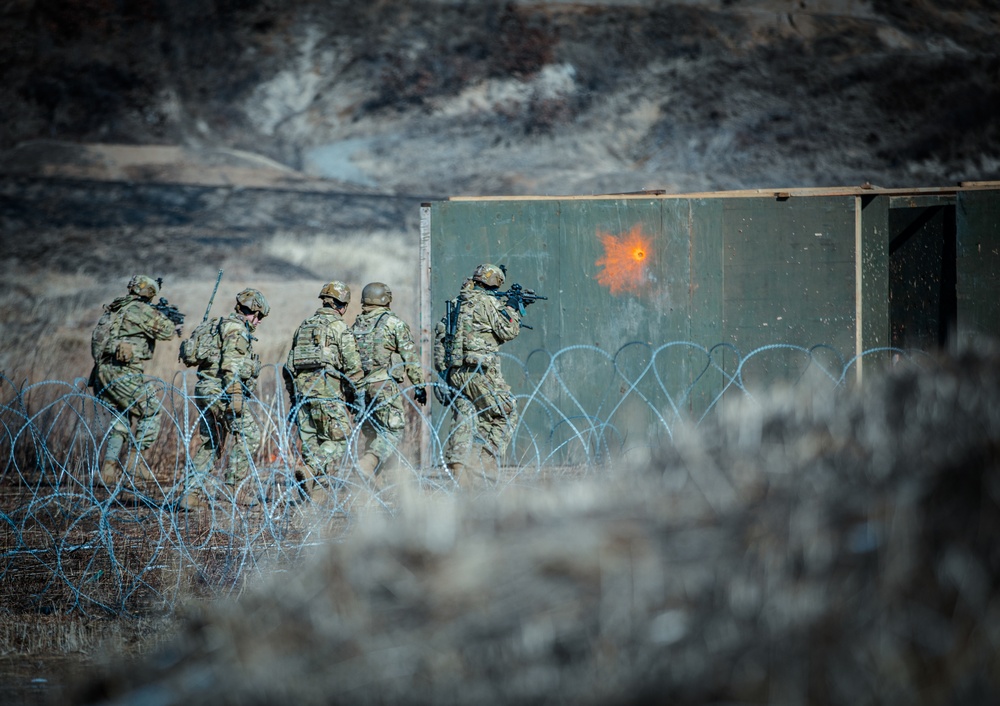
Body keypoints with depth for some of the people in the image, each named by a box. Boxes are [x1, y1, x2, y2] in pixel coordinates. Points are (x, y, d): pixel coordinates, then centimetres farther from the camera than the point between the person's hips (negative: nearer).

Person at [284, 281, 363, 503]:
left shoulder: (303, 326, 17)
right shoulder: (339, 327, -2)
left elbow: (289, 367, 18)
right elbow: (353, 366, -9)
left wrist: (294, 397, 22)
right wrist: (354, 395, 2)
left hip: (302, 392, 6)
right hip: (328, 393, -6)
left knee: (311, 442, 9)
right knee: (337, 440, -1)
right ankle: (320, 486, -20)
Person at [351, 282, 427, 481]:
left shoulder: (356, 325, 13)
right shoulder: (394, 323, -3)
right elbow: (410, 358, -5)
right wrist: (419, 385, 1)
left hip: (360, 387, 6)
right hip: (386, 385, -6)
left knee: (371, 433, 14)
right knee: (393, 432, -6)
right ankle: (368, 463, -28)